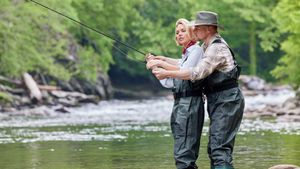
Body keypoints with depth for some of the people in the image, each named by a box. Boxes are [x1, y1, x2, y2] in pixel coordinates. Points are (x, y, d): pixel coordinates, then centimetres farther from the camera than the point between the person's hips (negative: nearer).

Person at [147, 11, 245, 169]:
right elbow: (186, 64, 19)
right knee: (214, 148, 11)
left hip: (226, 101, -10)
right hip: (217, 101, 10)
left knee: (220, 148, -17)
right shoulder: (207, 46, 14)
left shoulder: (217, 48, -17)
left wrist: (167, 74, -22)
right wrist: (160, 62, 13)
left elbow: (198, 72, -25)